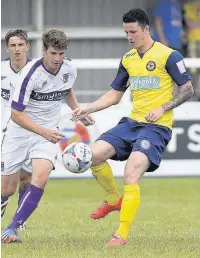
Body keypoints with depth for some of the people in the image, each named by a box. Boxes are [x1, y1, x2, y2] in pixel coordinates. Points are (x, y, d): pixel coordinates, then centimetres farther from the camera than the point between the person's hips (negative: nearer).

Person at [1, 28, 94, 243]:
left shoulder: (69, 69, -6)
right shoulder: (31, 73, -23)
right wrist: (44, 132, -30)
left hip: (48, 132, 3)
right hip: (20, 132, -3)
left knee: (41, 177, -24)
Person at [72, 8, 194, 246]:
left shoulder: (168, 56, -7)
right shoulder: (127, 60, 12)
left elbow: (187, 89, -5)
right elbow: (114, 95, 20)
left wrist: (162, 108, -16)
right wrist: (88, 109, 6)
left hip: (157, 127, -7)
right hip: (132, 122, 7)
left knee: (131, 175, -22)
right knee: (94, 154, -11)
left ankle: (122, 234, -14)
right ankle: (114, 199, 14)